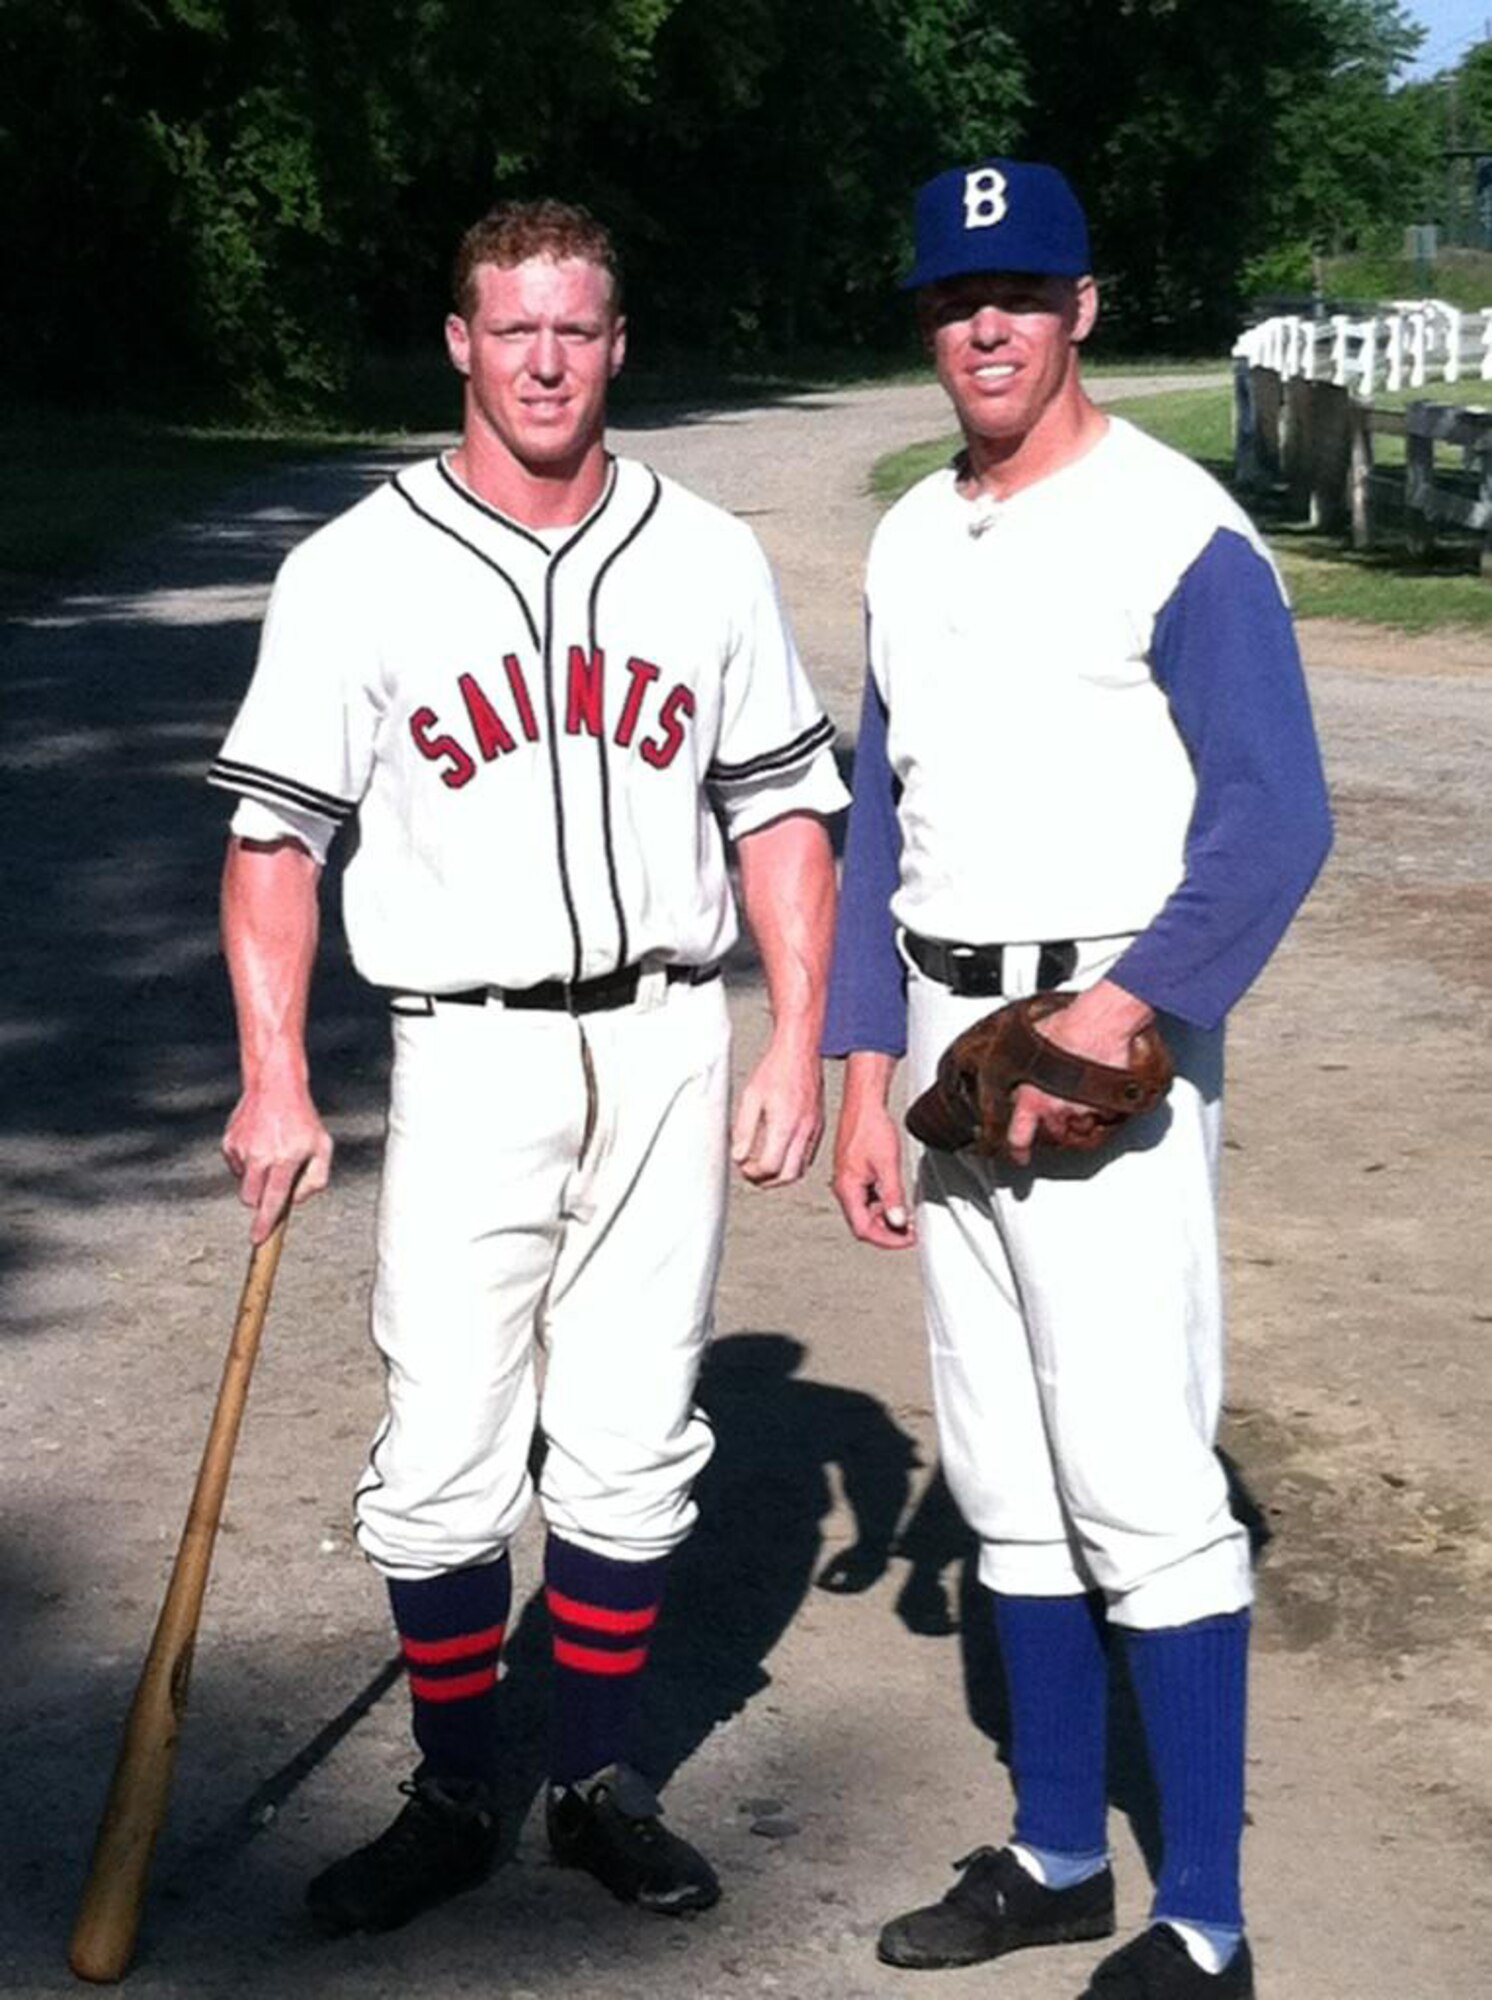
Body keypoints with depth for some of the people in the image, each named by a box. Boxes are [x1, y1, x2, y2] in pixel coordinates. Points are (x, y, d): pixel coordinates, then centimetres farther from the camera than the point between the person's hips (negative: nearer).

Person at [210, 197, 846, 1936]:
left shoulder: (708, 558, 6)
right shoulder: (357, 570, -1)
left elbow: (781, 809, 10)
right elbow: (276, 831, 0)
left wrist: (796, 1045, 2)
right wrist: (275, 1077, -8)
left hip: (667, 1046, 2)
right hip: (469, 1055, -2)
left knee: (631, 1448, 8)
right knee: (445, 1464, -2)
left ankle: (599, 1784, 23)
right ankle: (455, 1799, 17)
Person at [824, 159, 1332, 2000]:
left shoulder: (1177, 534, -11)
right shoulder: (910, 542, 13)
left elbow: (1275, 823, -17)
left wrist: (1113, 1016, -26)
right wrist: (865, 1076, 12)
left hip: (1108, 1041, -8)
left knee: (1140, 1489, -8)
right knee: (1004, 1481, 14)